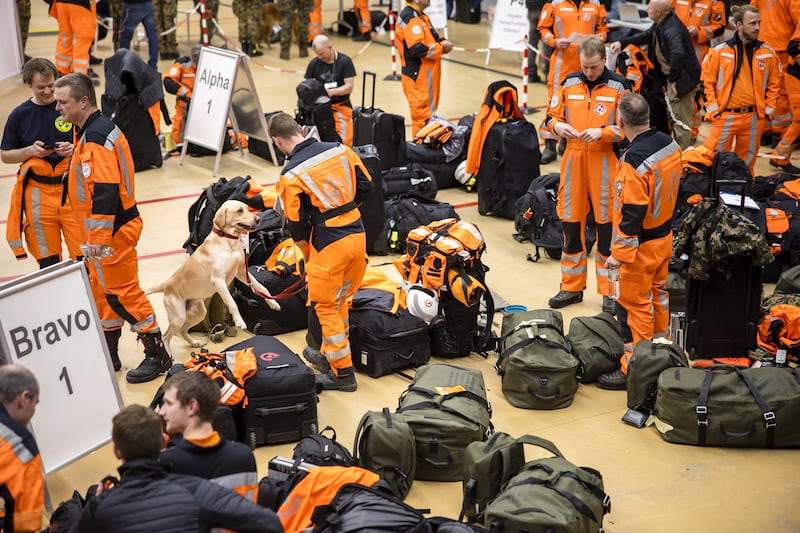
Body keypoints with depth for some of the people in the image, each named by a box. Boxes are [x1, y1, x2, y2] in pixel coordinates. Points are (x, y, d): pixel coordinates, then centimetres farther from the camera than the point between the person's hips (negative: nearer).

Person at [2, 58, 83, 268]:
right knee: (48, 260, 6)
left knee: (84, 255, -5)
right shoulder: (20, 115, 2)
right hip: (38, 192, 1)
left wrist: (73, 149, -14)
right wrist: (30, 151, -8)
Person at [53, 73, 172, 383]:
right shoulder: (89, 131, 11)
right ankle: (109, 355, 28)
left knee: (122, 293, -3)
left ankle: (157, 355, 8)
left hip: (112, 230, -10)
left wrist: (99, 238, -26)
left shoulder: (96, 137, -21)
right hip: (101, 230, 10)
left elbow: (105, 191, -27)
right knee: (102, 290, 16)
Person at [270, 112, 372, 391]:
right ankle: (330, 355, 36)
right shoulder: (340, 150, 0)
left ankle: (342, 373, 13)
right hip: (358, 234, 6)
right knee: (341, 301, 21)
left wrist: (307, 253, 9)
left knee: (326, 308, 9)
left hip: (329, 243, -6)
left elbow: (296, 222, -9)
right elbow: (366, 185, 8)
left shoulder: (291, 174, -14)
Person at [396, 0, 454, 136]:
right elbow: (417, 48, -27)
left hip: (425, 74, 11)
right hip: (418, 75, -11)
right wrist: (441, 47, -16)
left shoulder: (420, 16, 14)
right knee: (423, 115, -5)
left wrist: (441, 42, 1)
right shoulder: (410, 18, -19)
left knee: (429, 112, 17)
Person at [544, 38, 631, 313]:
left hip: (605, 161, -3)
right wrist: (557, 125, -12)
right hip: (574, 159, 3)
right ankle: (572, 287, 22)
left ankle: (610, 291, 12)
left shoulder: (618, 86, -3)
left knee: (607, 226, 1)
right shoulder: (569, 83, 6)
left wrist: (602, 133, -20)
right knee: (571, 223, 9)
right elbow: (552, 115, 11)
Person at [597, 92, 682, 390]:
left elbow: (632, 213, -26)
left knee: (634, 306, 2)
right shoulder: (670, 145, -3)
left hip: (641, 245, -8)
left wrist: (619, 253, -19)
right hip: (665, 238, 8)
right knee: (659, 296, 21)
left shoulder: (634, 161, -28)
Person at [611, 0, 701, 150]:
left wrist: (673, 79, -32)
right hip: (669, 78, 11)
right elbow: (646, 35, 21)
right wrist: (622, 42, 10)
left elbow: (678, 53, -43)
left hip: (683, 80, -11)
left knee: (680, 120, 0)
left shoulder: (671, 29, -28)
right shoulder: (660, 25, 3)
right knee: (672, 116, 23)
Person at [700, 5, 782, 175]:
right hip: (725, 116, -2)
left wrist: (768, 110, 5)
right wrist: (713, 109, -5)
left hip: (754, 118, 2)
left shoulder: (768, 53, 4)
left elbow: (774, 83, 12)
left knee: (747, 161, 13)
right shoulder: (719, 52, -4)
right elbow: (707, 81, 0)